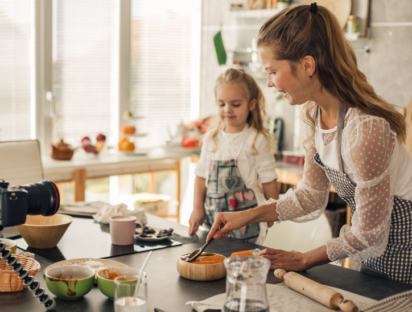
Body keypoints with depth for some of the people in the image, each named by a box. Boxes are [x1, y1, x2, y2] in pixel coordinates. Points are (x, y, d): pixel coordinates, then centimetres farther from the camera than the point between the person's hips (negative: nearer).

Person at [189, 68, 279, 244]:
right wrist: (198, 208, 7)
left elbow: (268, 180, -3)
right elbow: (201, 175, 12)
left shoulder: (256, 139, -6)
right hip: (213, 217, 5)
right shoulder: (211, 138, 9)